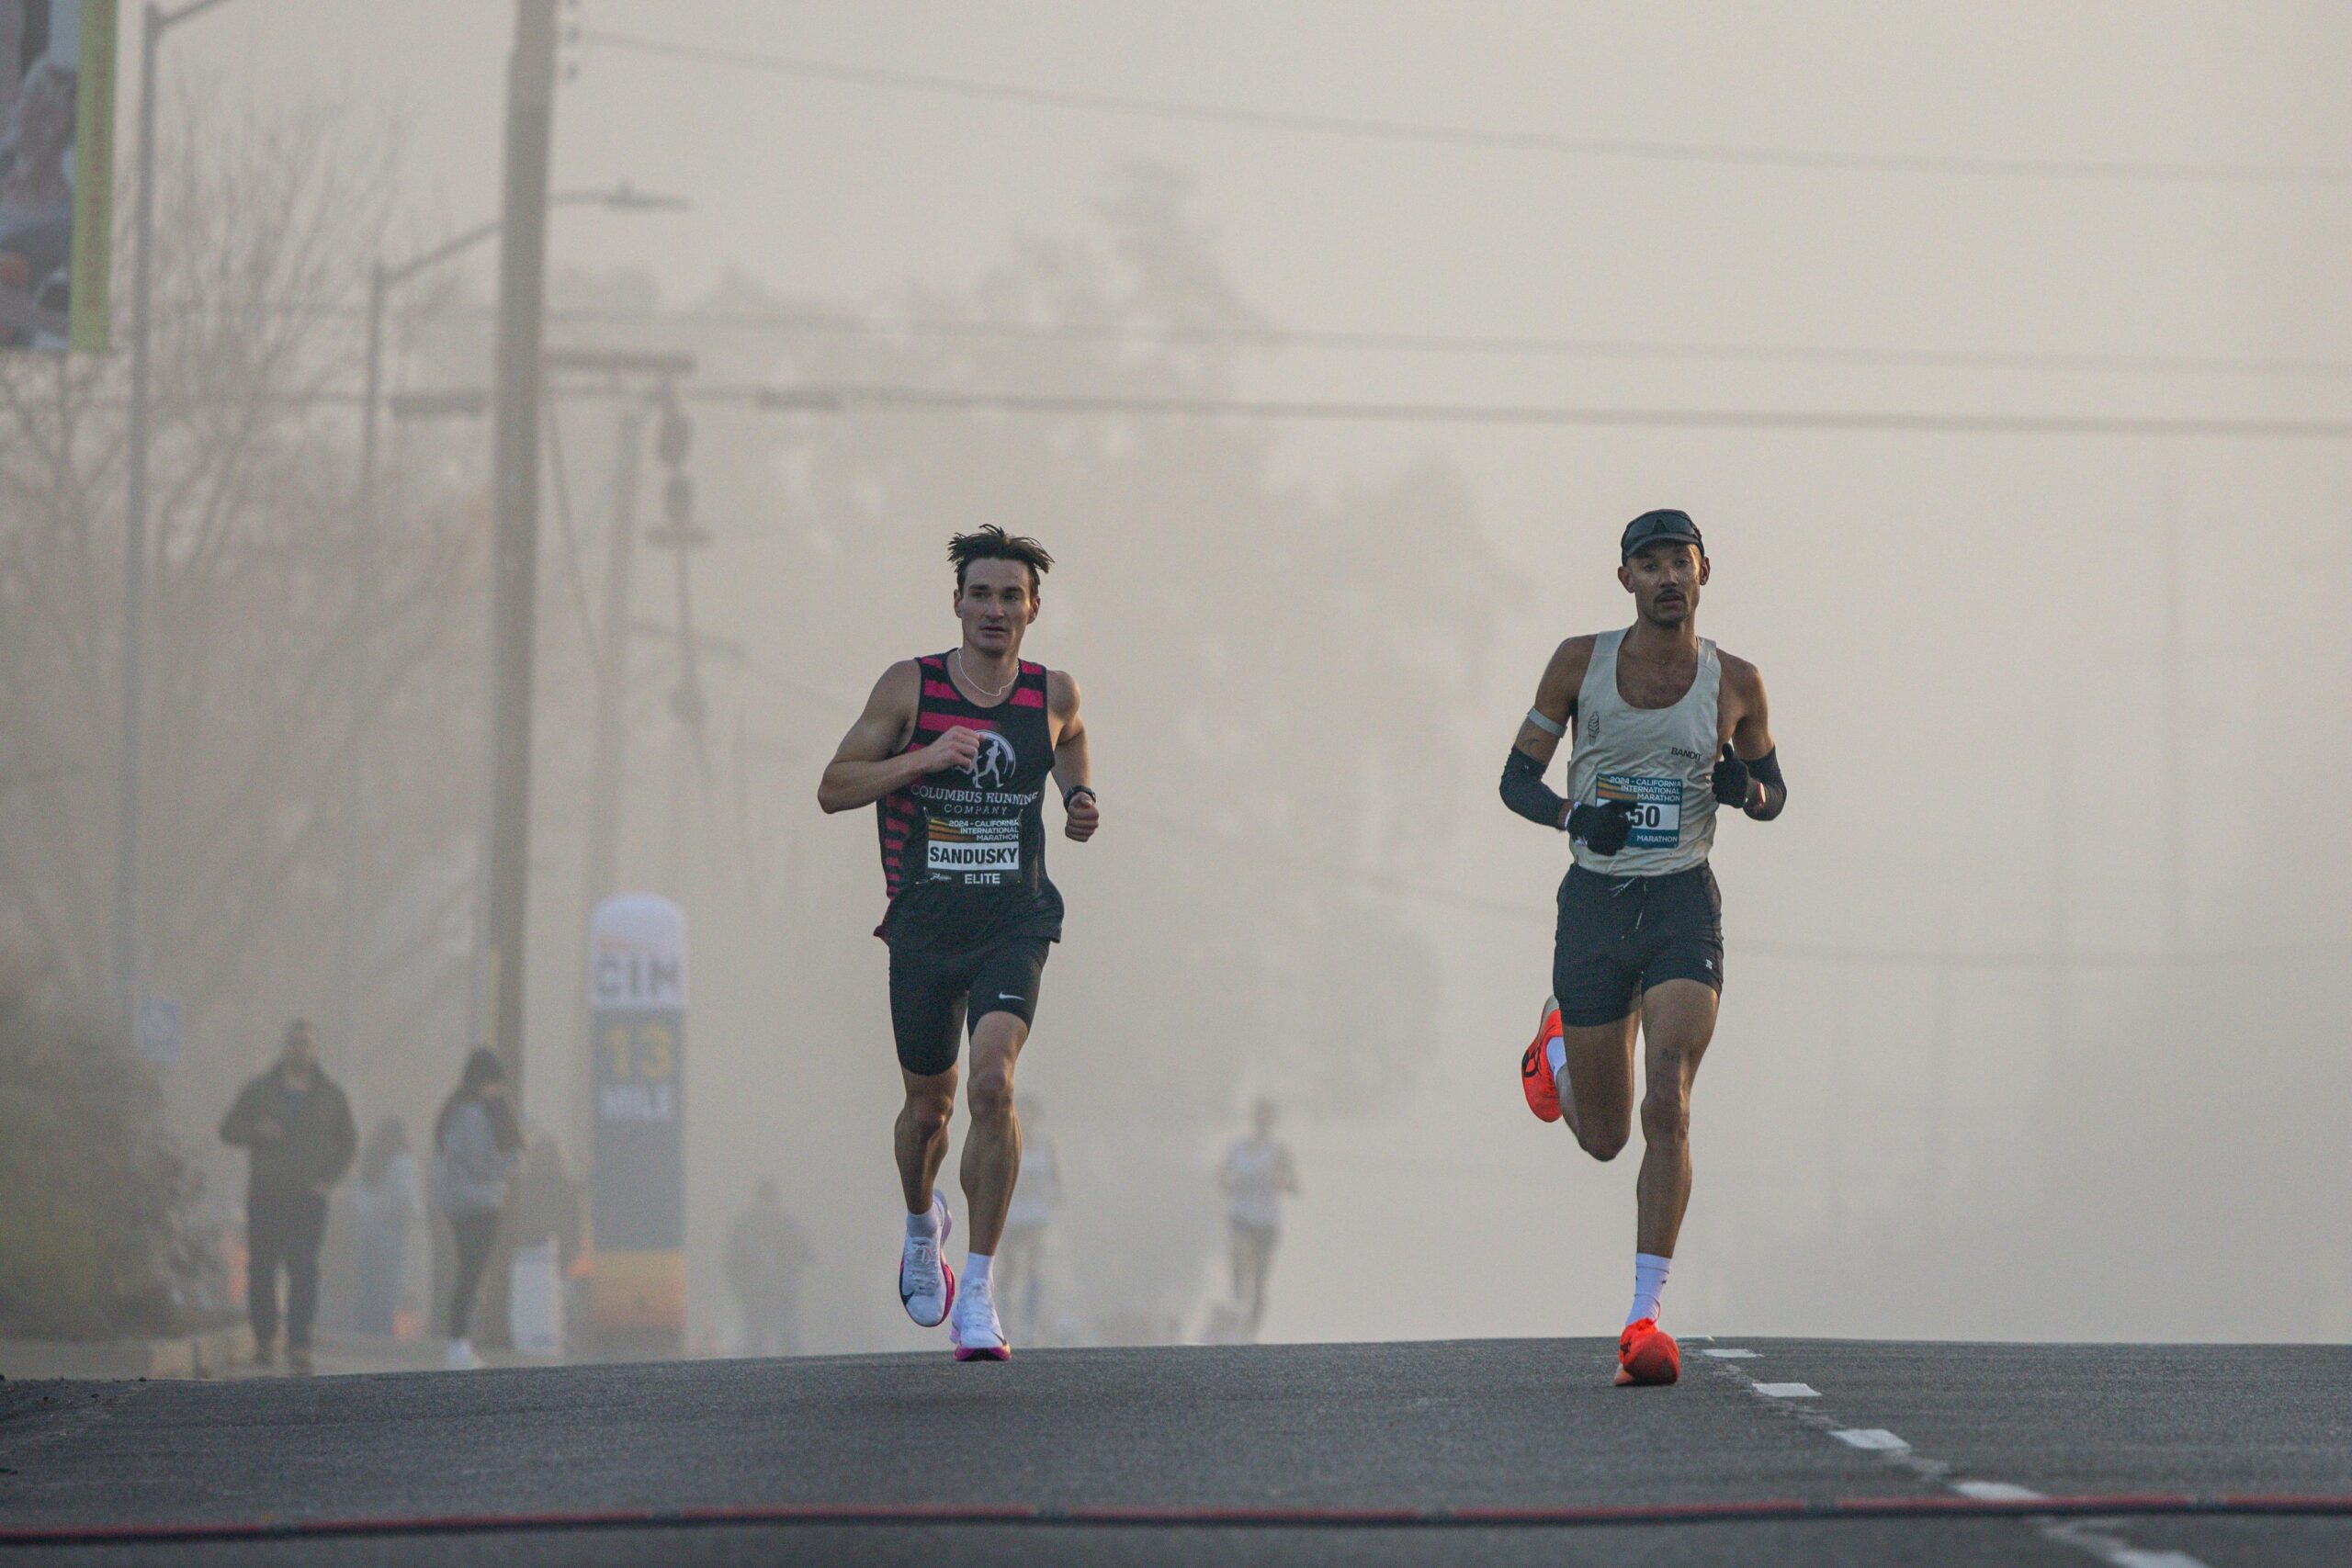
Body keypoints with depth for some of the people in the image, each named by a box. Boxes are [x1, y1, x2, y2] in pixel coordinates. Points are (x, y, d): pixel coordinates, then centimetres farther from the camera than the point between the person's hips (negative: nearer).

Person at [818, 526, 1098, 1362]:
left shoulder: (1054, 696, 1)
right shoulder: (909, 687, -5)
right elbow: (833, 789, -5)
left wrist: (1081, 806, 4)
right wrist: (922, 759, -20)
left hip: (1014, 923, 0)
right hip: (924, 925, 0)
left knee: (993, 1081, -21)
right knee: (928, 1104, 12)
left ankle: (978, 1290, -14)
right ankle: (921, 1223, 47)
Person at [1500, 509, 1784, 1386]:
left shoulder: (1734, 682, 2)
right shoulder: (1581, 663, 0)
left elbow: (1773, 794, 16)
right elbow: (1517, 778, 5)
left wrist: (1745, 788, -9)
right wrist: (1573, 816, -16)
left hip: (1684, 906, -1)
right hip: (1595, 902, 1)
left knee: (1666, 1106, -19)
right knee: (1604, 1137, 8)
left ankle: (1646, 1316, -18)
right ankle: (1559, 1036, 46)